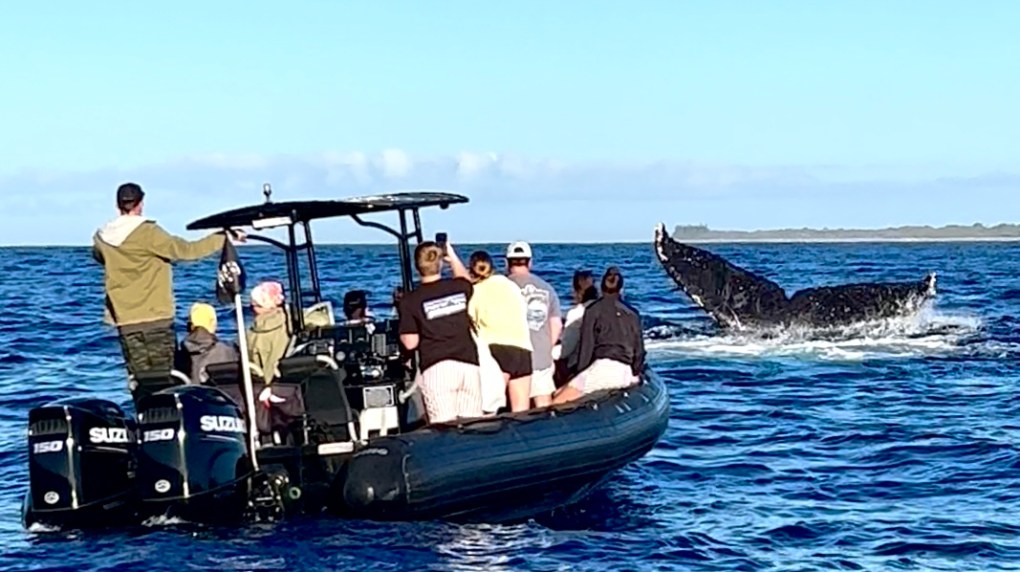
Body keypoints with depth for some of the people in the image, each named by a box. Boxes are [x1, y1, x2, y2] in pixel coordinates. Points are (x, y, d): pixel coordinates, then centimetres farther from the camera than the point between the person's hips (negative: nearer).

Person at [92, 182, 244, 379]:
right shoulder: (147, 232, -11)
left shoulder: (102, 238, 5)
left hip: (124, 319, 5)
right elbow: (185, 250, -15)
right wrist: (224, 237, -8)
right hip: (155, 316, -5)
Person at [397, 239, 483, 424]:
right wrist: (453, 256, 45)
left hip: (437, 368, -3)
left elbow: (410, 343, 0)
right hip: (469, 365, 3)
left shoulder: (410, 300, -1)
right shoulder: (459, 287, 8)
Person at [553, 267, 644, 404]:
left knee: (557, 401, -9)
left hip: (604, 367, -6)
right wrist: (635, 374, 28)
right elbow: (639, 348, 19)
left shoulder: (593, 310, 6)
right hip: (626, 373, 6)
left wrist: (581, 371, 8)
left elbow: (586, 345, 2)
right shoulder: (632, 314, 19)